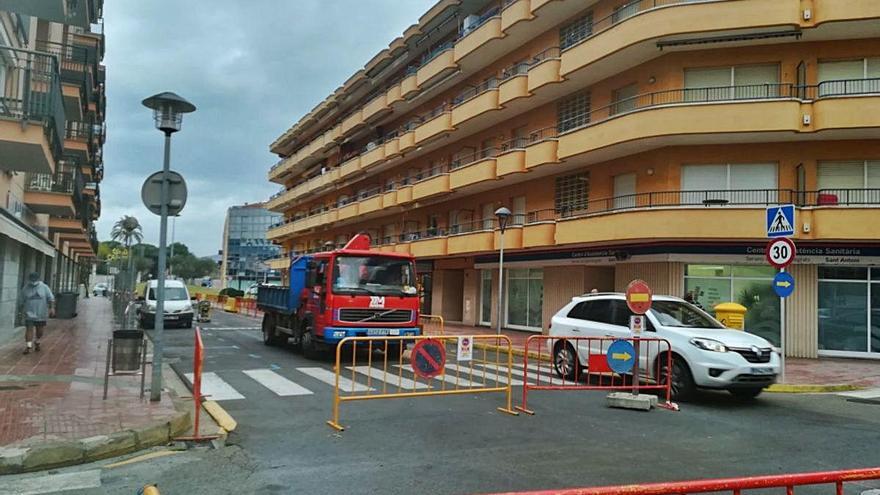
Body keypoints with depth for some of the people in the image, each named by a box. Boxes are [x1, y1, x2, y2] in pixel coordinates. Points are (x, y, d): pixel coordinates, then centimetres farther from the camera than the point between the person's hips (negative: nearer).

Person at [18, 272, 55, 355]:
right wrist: (20, 310, 11)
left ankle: (37, 342, 33)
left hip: (41, 314, 1)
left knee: (39, 330, 9)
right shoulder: (25, 288, -1)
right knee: (29, 329, -8)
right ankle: (28, 346, -5)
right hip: (29, 314, -1)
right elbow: (21, 301, 8)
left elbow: (51, 298, -4)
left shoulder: (44, 287, -2)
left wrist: (52, 308, -14)